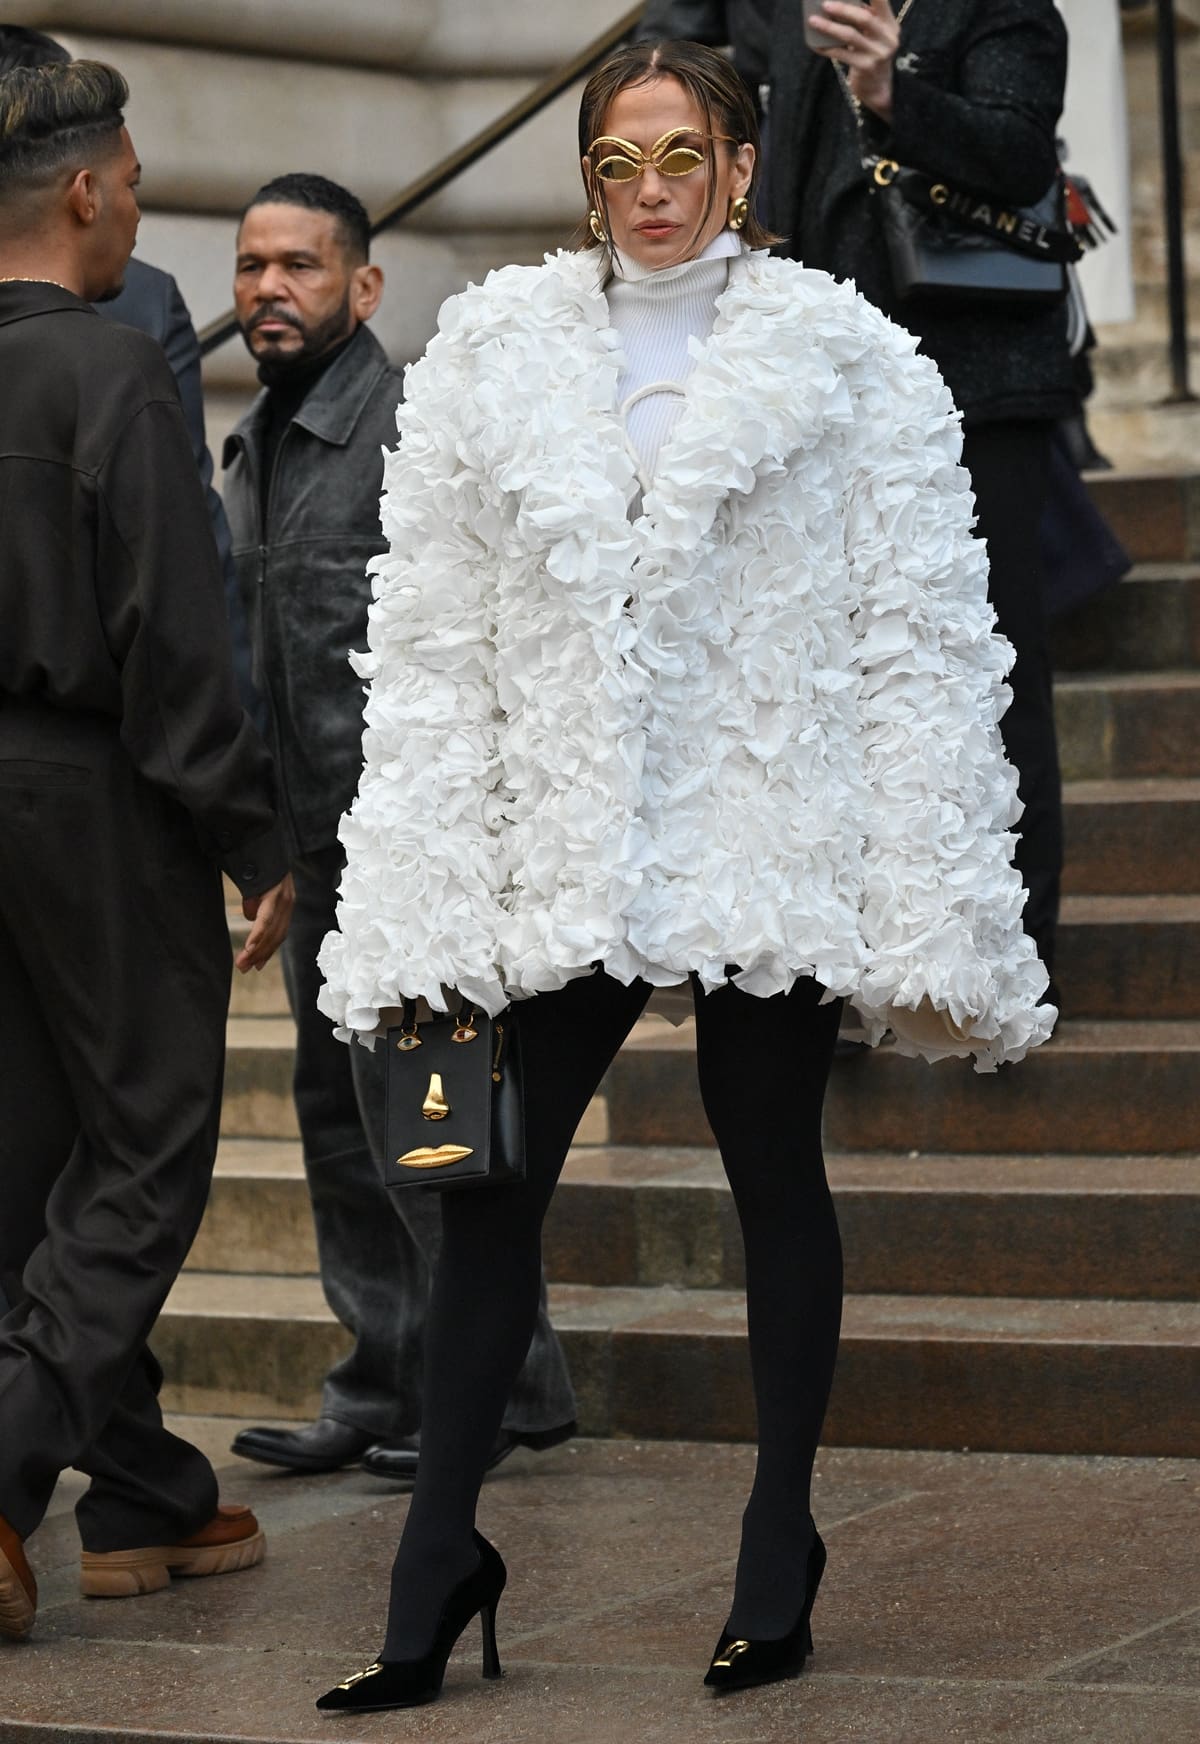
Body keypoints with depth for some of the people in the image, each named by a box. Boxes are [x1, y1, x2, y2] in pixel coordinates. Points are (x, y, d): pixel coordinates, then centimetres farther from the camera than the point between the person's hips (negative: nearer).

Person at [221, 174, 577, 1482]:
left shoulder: (415, 426, -11)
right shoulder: (256, 446, 15)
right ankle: (382, 1392, 18)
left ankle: (506, 1386, 2)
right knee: (338, 1114, 11)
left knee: (411, 1104, -8)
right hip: (313, 833, 9)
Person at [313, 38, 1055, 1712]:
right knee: (489, 1187, 1)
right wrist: (415, 908, 0)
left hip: (771, 842, -2)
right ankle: (438, 1558, 12)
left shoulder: (847, 363, 1)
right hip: (562, 849, 2)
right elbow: (430, 645, 7)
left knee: (776, 1179, 9)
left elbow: (922, 645, -1)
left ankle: (781, 1542, 22)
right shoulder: (491, 357, 7)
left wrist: (930, 914, -7)